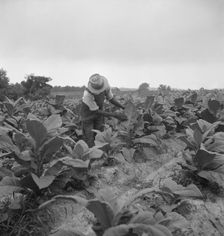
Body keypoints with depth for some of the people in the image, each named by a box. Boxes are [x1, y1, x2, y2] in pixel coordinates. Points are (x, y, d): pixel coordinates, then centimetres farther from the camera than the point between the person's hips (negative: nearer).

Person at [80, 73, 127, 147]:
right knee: (89, 141, -4)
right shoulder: (87, 94, -40)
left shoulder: (106, 85, -25)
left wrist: (124, 108, -17)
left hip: (99, 111, 5)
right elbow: (97, 112, -30)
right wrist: (115, 115, -33)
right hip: (88, 114, -4)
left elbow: (111, 99, -6)